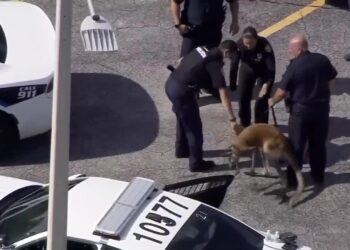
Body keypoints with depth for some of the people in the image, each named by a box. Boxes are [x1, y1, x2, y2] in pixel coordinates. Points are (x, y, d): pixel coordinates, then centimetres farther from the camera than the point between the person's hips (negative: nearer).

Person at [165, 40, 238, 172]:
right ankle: (196, 162, 17)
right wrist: (232, 119, -14)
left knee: (183, 120, 29)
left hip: (170, 84, 9)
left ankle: (182, 150, 47)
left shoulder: (202, 49, 11)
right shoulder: (215, 63, -12)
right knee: (194, 127, 7)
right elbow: (223, 94, -15)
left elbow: (181, 62, 22)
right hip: (181, 91, -9)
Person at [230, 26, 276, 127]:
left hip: (264, 70, -2)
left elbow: (271, 68, -38)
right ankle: (244, 125, 22)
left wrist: (267, 84, -48)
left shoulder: (264, 45, -38)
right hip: (247, 68, 3)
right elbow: (234, 66, -26)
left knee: (262, 98, -8)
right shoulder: (239, 45, -33)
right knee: (242, 96, 3)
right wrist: (232, 85, -25)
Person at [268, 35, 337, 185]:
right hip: (322, 107, 4)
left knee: (296, 145, 8)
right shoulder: (322, 60, -4)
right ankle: (318, 176, 25)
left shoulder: (294, 67, -17)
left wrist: (272, 101, 7)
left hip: (301, 109, -4)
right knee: (319, 143, 16)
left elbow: (282, 91, -12)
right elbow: (332, 80, 9)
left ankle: (292, 178, 15)